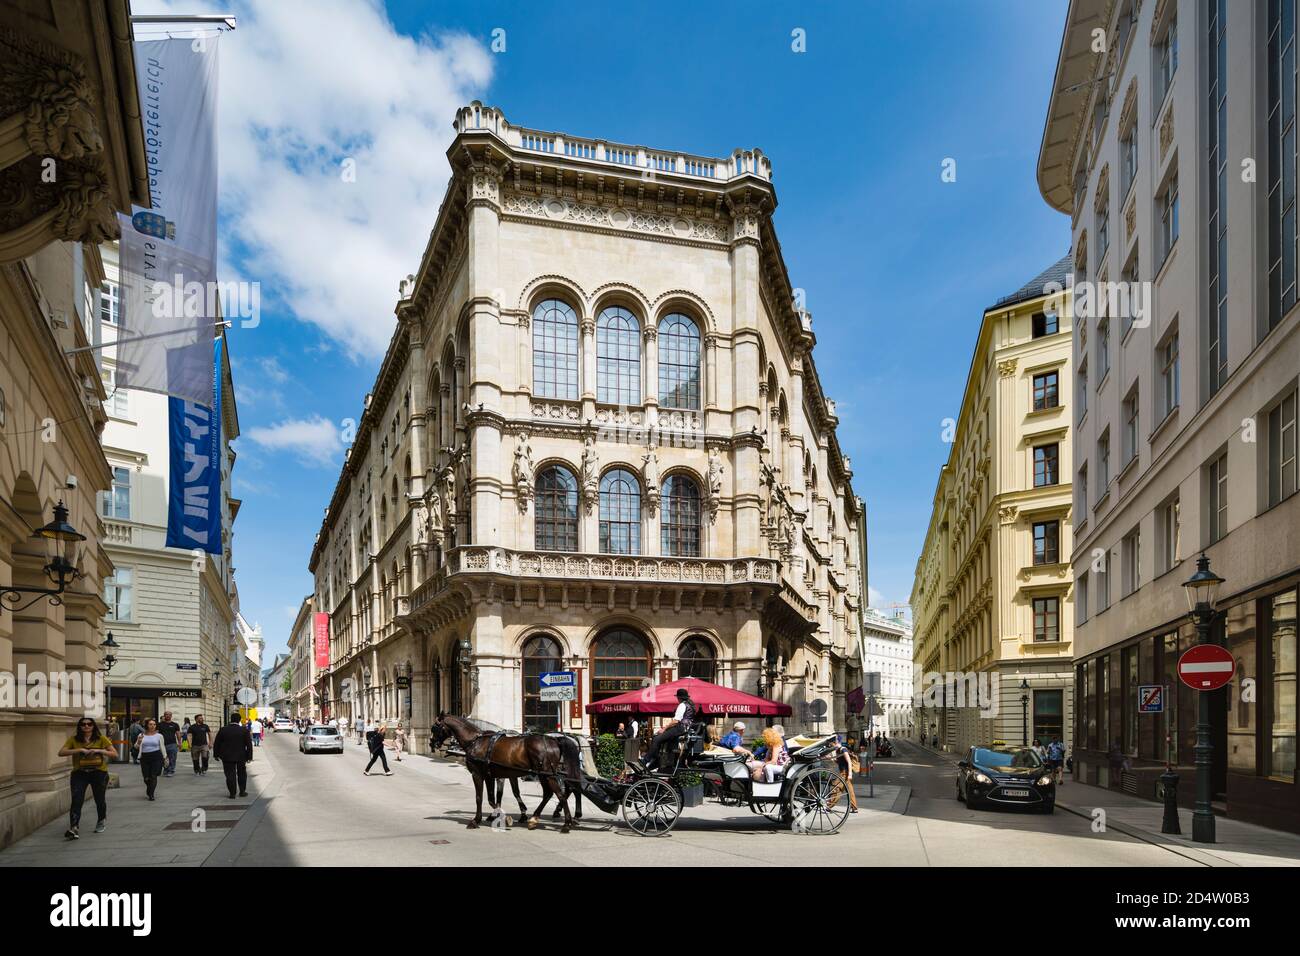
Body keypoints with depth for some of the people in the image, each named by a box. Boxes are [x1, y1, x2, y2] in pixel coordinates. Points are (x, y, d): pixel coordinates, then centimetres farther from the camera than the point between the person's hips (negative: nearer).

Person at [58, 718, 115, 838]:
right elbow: (61, 752, -8)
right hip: (79, 773, 0)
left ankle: (101, 822, 35)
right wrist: (79, 750, -18)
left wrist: (98, 751, -18)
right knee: (76, 800, -16)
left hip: (99, 773, 0)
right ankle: (74, 828, -24)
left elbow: (114, 754, -4)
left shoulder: (101, 739, -1)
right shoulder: (73, 739, 1)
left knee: (100, 799, 12)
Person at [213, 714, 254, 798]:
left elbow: (216, 743, 1)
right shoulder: (245, 730, -7)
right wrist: (249, 756, 1)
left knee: (230, 775, 3)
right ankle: (242, 791, 19)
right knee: (241, 774, 16)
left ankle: (232, 793, 1)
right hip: (241, 756, 1)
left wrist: (216, 754, 11)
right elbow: (249, 744, -5)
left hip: (227, 757, 0)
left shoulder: (223, 730, -5)